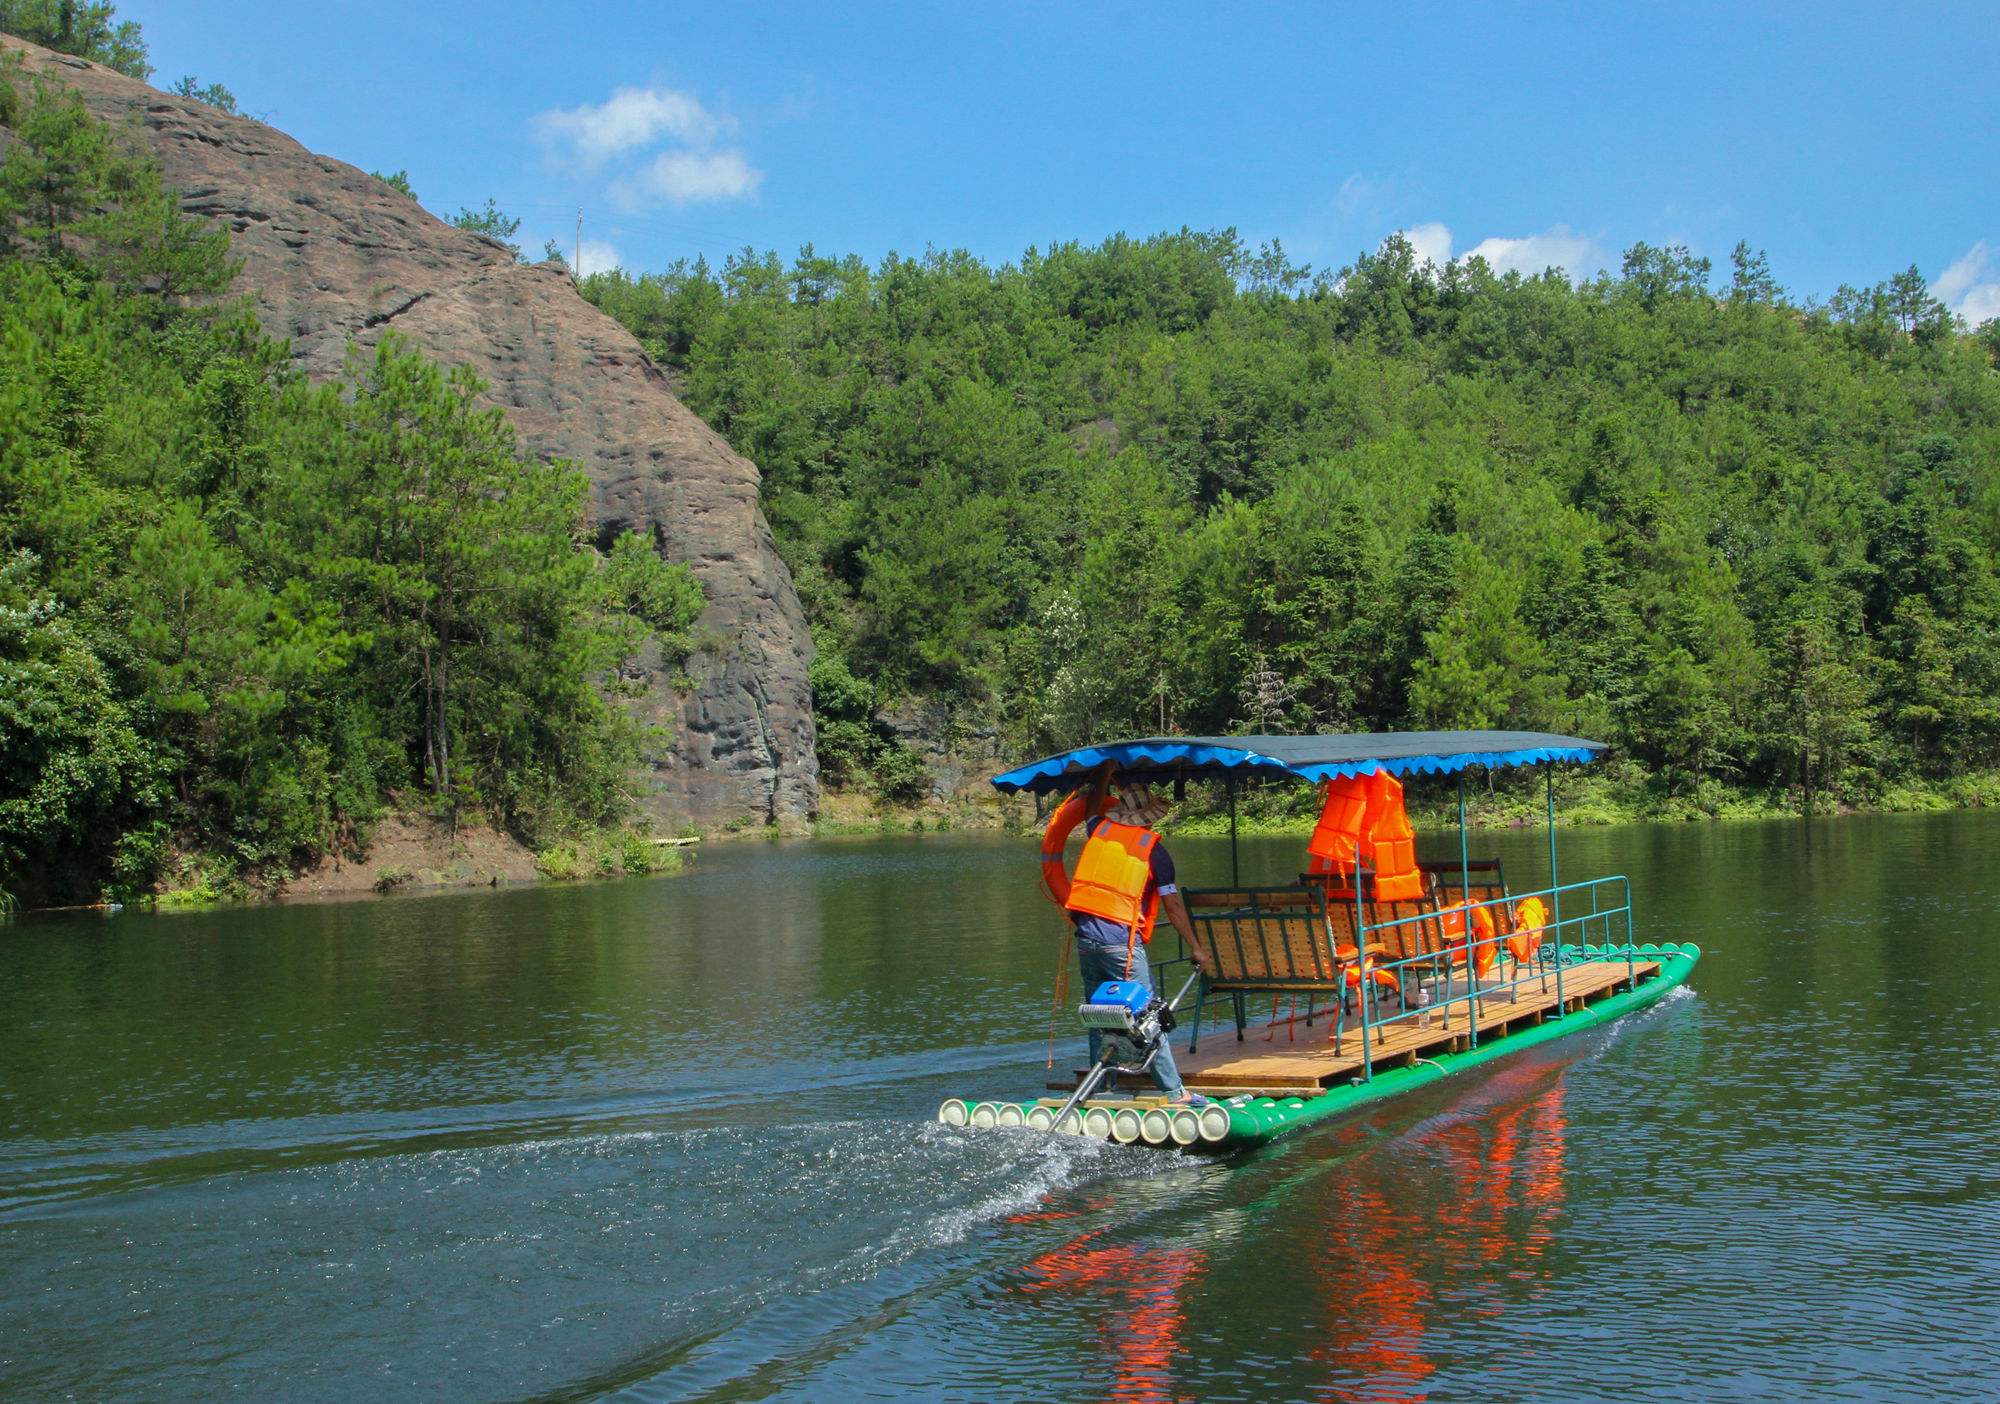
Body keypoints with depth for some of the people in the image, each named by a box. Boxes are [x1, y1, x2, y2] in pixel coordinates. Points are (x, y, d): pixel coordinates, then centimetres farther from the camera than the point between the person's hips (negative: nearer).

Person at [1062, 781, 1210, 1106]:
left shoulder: (1099, 827, 7)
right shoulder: (1153, 848, -4)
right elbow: (1173, 905, 0)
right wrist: (1195, 947, 7)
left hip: (1086, 935, 5)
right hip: (1121, 941, -5)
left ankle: (1103, 1089, 17)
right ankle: (1174, 1092, -2)